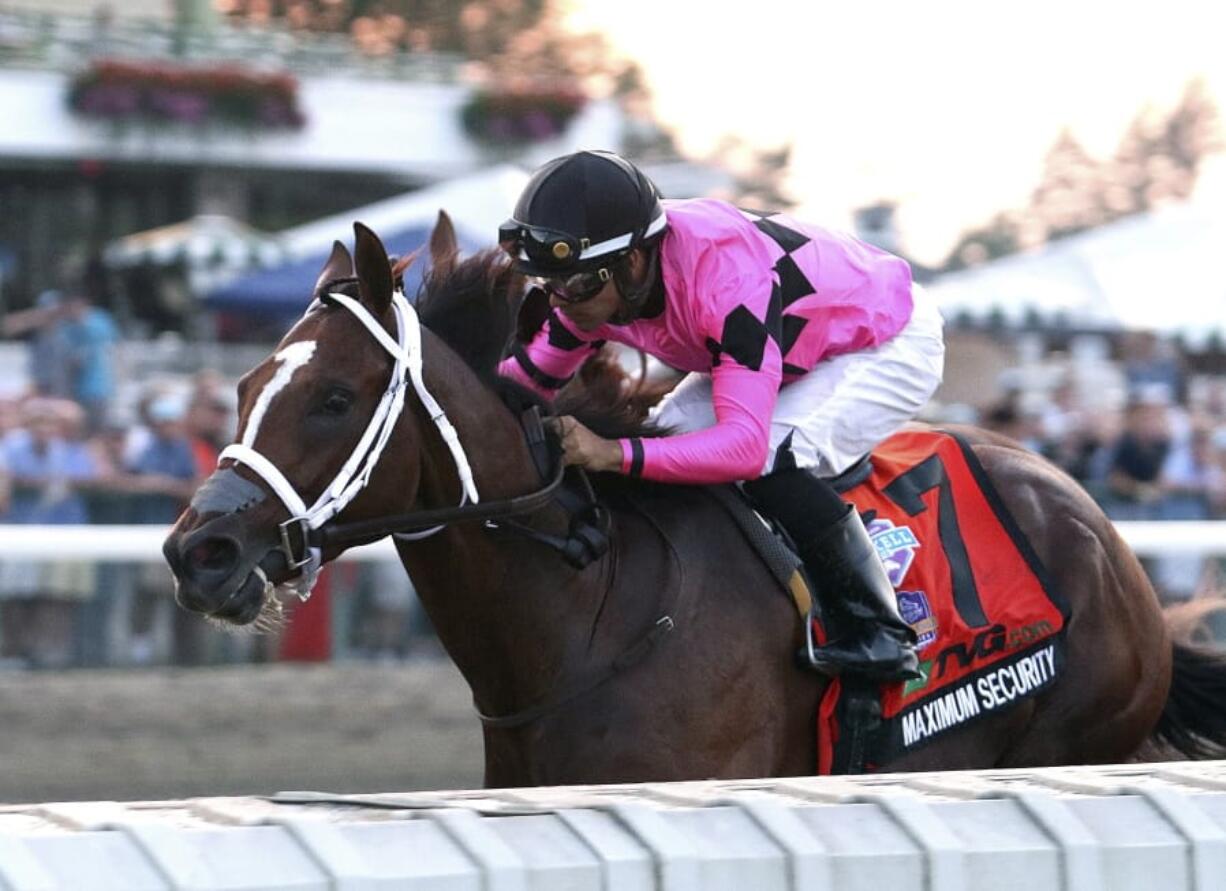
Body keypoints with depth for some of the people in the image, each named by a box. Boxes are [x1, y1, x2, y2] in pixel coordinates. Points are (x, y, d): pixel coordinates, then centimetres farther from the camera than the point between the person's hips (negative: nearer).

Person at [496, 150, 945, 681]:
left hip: (892, 344, -8)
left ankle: (881, 633, -18)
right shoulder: (599, 276, -19)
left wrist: (614, 454, -56)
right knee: (665, 443, -9)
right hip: (797, 340, 8)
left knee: (774, 462, -30)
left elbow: (745, 443, -47)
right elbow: (527, 380, -9)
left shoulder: (727, 279, -42)